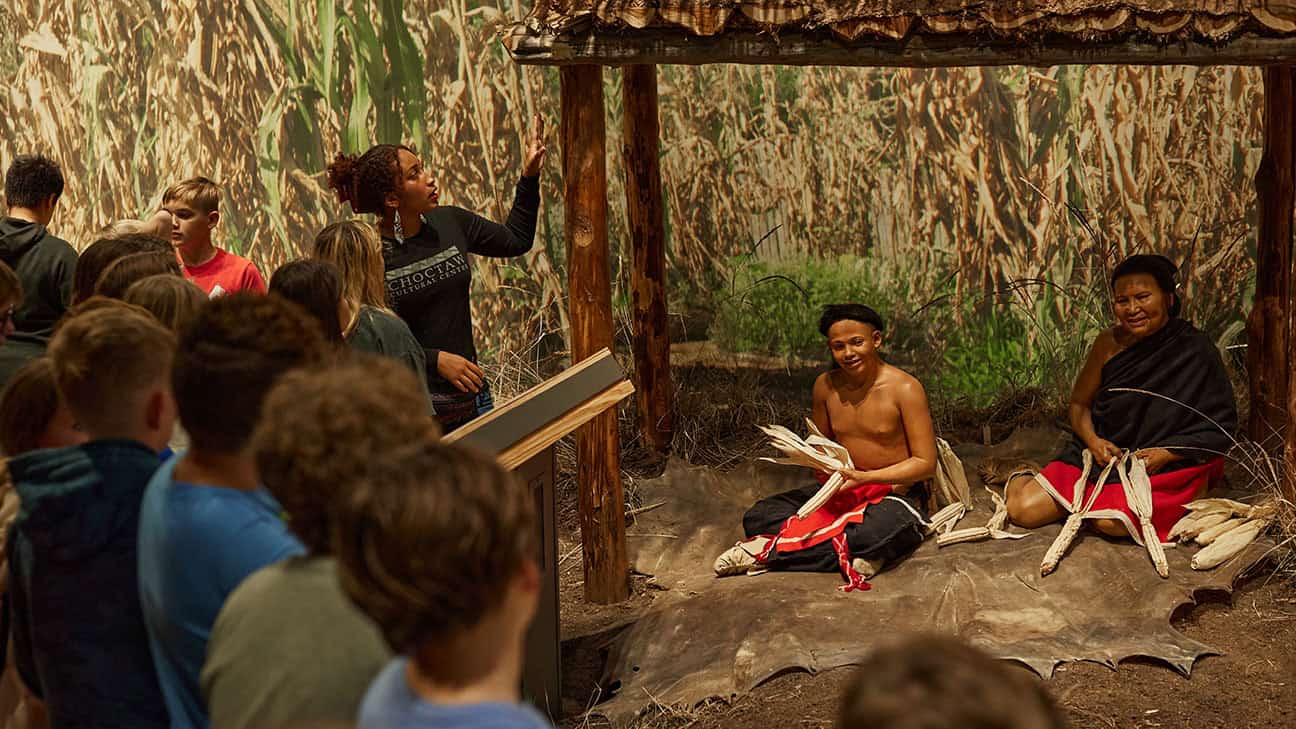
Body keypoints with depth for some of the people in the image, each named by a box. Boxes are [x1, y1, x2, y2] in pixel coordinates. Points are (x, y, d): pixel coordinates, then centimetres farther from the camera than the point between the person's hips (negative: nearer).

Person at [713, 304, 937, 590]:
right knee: (758, 517, -13)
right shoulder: (826, 385, 3)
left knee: (885, 528, -43)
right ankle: (847, 554, -30)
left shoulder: (904, 388, -13)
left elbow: (926, 464, -13)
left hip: (897, 493, -5)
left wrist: (865, 477, -22)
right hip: (843, 491, 6)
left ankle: (771, 550, -30)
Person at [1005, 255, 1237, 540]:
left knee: (1112, 521, -32)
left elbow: (1221, 429, -9)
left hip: (1166, 466, -3)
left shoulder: (1195, 351, -12)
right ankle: (1020, 480, 23)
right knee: (1023, 510, -12)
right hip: (1105, 453, 3)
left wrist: (1166, 454, -21)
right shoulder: (1110, 343, 0)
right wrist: (1093, 441, -10)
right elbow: (1080, 402, 11)